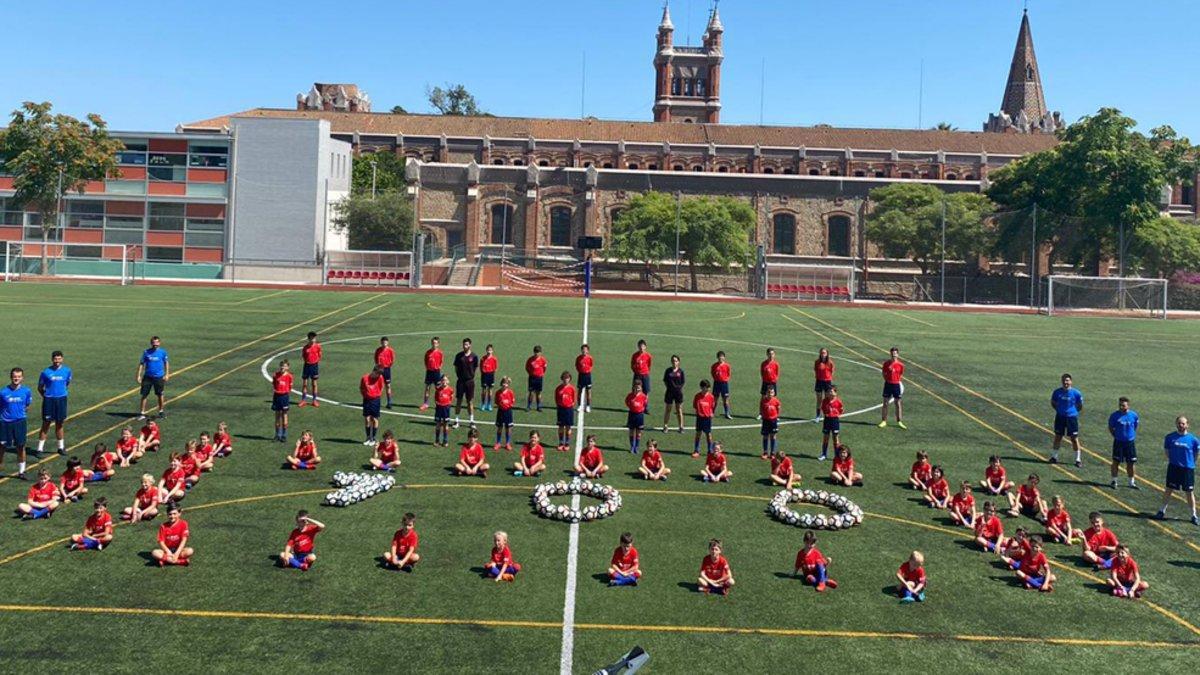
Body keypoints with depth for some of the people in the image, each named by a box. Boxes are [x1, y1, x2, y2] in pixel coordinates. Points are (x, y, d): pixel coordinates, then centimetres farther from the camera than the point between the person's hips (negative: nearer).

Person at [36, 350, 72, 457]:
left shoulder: (67, 370, 1)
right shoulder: (46, 372, -7)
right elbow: (40, 388, 3)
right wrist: (46, 396, 0)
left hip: (61, 399, 2)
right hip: (49, 400, -2)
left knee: (59, 424, 12)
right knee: (46, 425, 0)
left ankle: (61, 447, 23)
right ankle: (40, 449, 7)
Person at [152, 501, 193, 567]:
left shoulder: (183, 524, -6)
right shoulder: (163, 526, -2)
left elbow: (184, 540, -13)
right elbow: (161, 542, -7)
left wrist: (177, 554, -23)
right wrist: (169, 553, -22)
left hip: (179, 549, -2)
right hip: (167, 550, 2)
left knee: (190, 551, -32)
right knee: (155, 553, -30)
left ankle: (166, 560, -23)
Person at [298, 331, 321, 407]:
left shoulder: (317, 346, -4)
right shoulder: (305, 347, -5)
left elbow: (319, 355, 6)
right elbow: (302, 356, 5)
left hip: (314, 365, 0)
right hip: (307, 365, 0)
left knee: (314, 384, 7)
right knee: (304, 383, 5)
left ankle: (314, 400, 16)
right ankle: (303, 400, 14)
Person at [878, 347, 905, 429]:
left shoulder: (900, 365, -1)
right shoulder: (886, 363, -2)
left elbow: (901, 375, 10)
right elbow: (884, 373, 6)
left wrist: (900, 382, 1)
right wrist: (887, 380, -3)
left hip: (897, 385, 0)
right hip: (888, 384, 0)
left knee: (898, 403, 6)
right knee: (885, 403, 4)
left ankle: (899, 422, 15)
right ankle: (884, 421, 13)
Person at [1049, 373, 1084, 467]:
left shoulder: (1076, 393, -7)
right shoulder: (1057, 392, -2)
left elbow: (1080, 406, 5)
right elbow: (1052, 402, 13)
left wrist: (1074, 412, -2)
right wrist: (1059, 410, 4)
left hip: (1072, 417, -2)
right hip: (1060, 417, 2)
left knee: (1074, 438, 1)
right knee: (1058, 437, 8)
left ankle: (1078, 459, 11)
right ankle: (1054, 456, 20)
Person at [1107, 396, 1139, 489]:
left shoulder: (1133, 415, -2)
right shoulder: (1115, 415, -8)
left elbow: (1135, 427, 11)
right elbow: (1110, 428, 3)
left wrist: (1132, 436, 4)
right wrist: (1116, 436, -4)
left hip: (1130, 442, 2)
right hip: (1118, 442, -2)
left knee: (1131, 463, 8)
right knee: (1116, 462, 4)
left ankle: (1132, 482, 21)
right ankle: (1114, 481, 15)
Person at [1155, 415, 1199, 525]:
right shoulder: (1170, 437, -2)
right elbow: (1166, 449, 11)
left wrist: (1190, 462, 5)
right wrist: (1171, 460, 6)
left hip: (1188, 468, -1)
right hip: (1173, 467, 1)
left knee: (1190, 492, 7)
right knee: (1168, 490, 6)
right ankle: (1162, 511, 18)